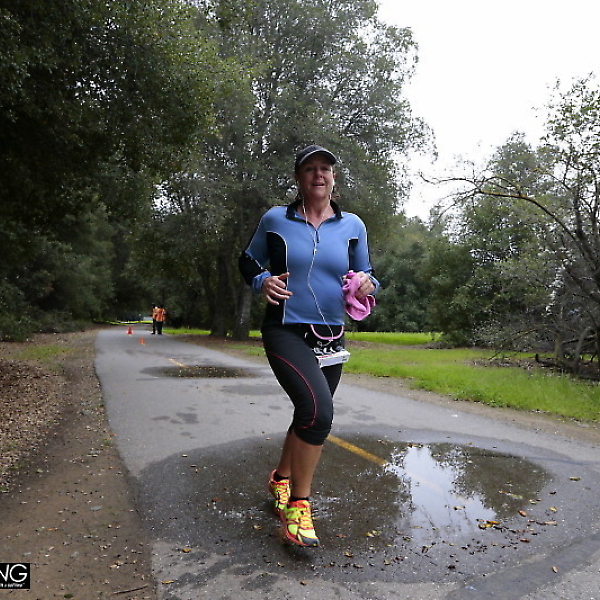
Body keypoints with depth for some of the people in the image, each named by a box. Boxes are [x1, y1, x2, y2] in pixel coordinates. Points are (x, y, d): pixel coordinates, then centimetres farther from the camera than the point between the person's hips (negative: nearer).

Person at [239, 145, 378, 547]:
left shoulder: (352, 226, 5)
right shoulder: (275, 220, -1)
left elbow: (365, 274, 13)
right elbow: (249, 261, 11)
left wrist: (368, 284, -10)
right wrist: (262, 282, -11)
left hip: (331, 336, 5)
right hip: (286, 332, -4)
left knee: (311, 417, 15)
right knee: (318, 410, -24)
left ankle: (281, 478, 44)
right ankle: (299, 503, -1)